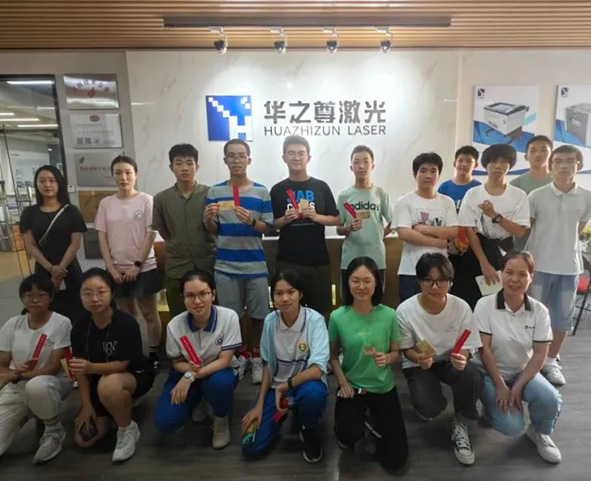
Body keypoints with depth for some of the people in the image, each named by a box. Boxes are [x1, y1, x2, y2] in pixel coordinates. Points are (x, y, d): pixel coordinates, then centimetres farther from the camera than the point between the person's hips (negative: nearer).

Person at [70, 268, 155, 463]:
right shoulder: (79, 328, -9)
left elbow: (122, 364, -23)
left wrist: (91, 367, -38)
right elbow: (81, 370, -4)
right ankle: (114, 409, 27)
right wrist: (87, 405, -6)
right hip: (98, 382, 5)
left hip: (135, 375, -5)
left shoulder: (126, 323, -26)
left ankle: (128, 429, -11)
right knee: (84, 440, -1)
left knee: (108, 384, -39)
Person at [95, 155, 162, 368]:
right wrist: (111, 268, -5)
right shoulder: (106, 203, 3)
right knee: (126, 316, 14)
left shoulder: (146, 200, -6)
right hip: (117, 270, 3)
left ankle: (153, 354, 19)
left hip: (144, 268, -3)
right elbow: (102, 238, 3)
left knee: (149, 313, 6)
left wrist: (137, 265, -12)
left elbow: (150, 235, -8)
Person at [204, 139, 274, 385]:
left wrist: (251, 221, -20)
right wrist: (208, 218, -15)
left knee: (258, 314, 8)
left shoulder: (261, 192, 0)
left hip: (256, 265, -1)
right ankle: (240, 354, 32)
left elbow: (268, 228, -1)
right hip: (226, 265, 1)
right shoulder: (214, 192, 3)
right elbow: (212, 230, 7)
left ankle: (256, 357, 29)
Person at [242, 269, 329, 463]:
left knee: (313, 392, -39)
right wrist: (260, 404, -2)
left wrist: (286, 386, -20)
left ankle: (309, 431, -2)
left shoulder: (315, 320, -22)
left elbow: (317, 370, -29)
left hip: (306, 383, -3)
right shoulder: (270, 321, -9)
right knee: (251, 448, -8)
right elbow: (268, 365, 2)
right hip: (277, 386, 3)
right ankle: (282, 414, 23)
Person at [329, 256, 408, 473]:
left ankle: (375, 424, 29)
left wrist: (386, 358, -25)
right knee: (348, 436, -26)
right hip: (352, 386, 0)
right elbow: (333, 354, 0)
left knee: (395, 461, -2)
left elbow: (396, 353, -3)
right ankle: (357, 431, 12)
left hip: (383, 387, 1)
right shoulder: (337, 317, -13)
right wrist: (342, 382, -13)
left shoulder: (389, 315, -14)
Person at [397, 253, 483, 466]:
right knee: (430, 408, -27)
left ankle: (460, 425, -1)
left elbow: (466, 348, -9)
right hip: (418, 363, -1)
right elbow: (406, 349, -9)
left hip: (450, 361, 2)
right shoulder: (405, 310, -21)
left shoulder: (461, 307, -18)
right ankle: (423, 399, 16)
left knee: (473, 379, -32)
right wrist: (419, 358, -32)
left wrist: (461, 358, -34)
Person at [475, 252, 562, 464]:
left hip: (523, 372, 3)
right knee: (512, 426, -19)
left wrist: (518, 387, -17)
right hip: (490, 373, -3)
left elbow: (539, 354, -8)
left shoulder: (539, 311, -7)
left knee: (550, 399, -27)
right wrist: (500, 386, -17)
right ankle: (493, 404, 16)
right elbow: (484, 349, -16)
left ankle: (539, 432, 7)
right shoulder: (485, 305, -16)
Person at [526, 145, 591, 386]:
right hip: (538, 265, -3)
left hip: (569, 266, 3)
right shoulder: (537, 196, -8)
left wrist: (563, 243, 11)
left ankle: (551, 361, 29)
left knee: (562, 317, 12)